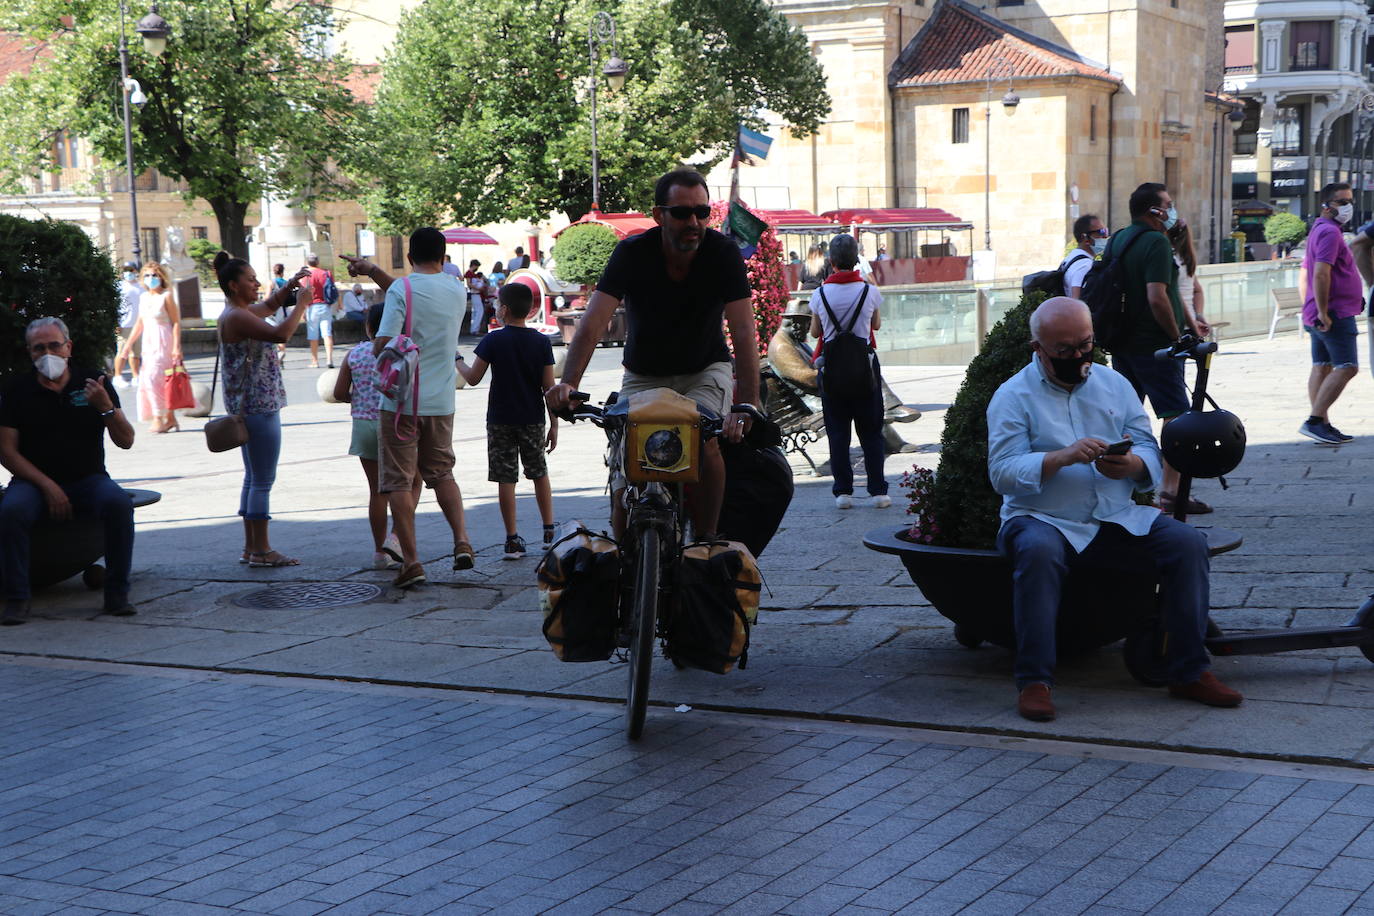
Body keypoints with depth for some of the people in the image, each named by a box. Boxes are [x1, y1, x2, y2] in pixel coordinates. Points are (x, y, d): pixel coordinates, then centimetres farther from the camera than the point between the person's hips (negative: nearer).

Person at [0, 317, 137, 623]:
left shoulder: (94, 383, 5)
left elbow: (125, 442, 0)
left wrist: (106, 408, -19)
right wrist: (48, 486, -14)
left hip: (88, 479, 1)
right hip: (34, 480, 0)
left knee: (119, 503, -31)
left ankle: (117, 595, -20)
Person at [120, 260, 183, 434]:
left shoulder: (166, 297, -8)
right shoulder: (143, 297, 12)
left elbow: (176, 322, -11)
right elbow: (140, 324, 20)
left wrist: (176, 347, -19)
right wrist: (128, 344, 18)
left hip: (163, 344, -7)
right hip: (148, 344, 7)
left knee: (152, 378, -16)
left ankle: (159, 418, -12)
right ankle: (170, 418, 16)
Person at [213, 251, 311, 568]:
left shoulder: (240, 312, 13)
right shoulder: (236, 317, -17)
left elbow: (268, 305, 33)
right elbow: (281, 334, -30)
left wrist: (291, 285, 17)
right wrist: (302, 304, -16)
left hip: (250, 408, 11)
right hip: (258, 407, -11)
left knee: (254, 478, 14)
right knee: (263, 480, -5)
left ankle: (251, 548, 19)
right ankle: (261, 551, -1)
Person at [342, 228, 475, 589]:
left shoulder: (401, 290, -11)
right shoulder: (456, 291, 7)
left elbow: (382, 345, -18)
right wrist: (372, 271, 23)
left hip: (403, 400, -5)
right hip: (441, 401, 5)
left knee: (399, 481, 2)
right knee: (442, 473, 20)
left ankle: (411, 562, 0)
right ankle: (462, 540, 3)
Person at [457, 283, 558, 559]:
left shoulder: (493, 341, -8)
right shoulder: (541, 342, -2)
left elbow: (473, 378, -5)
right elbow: (549, 386, -2)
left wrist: (457, 360, 15)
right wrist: (554, 424, 4)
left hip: (500, 420, -2)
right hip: (533, 420, 2)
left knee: (505, 480, 1)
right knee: (540, 474, 17)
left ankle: (513, 540, 0)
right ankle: (549, 532, 20)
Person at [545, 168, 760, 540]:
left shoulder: (723, 253, -18)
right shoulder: (633, 253, -17)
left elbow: (744, 331, -25)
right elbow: (593, 323, -28)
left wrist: (746, 406, -38)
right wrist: (568, 383, -45)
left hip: (705, 371, -1)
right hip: (644, 376, 1)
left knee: (704, 440, -31)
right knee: (624, 495, -12)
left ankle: (707, 540, -16)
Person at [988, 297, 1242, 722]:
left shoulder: (1115, 384, 15)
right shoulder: (1014, 396, 1)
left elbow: (1150, 452, 10)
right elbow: (1002, 471, -11)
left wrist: (1133, 465, -14)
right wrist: (1062, 457, -24)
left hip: (1117, 517, 4)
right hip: (1043, 520, -4)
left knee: (1187, 541, -17)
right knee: (1038, 552, -38)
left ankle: (1190, 672, -9)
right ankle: (1034, 682, -30)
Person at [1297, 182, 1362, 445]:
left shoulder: (1319, 230, 19)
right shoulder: (1330, 232, -14)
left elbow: (1304, 275, 24)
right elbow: (1321, 275, -24)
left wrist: (1309, 310, 22)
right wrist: (1323, 313, -24)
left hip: (1324, 316, 10)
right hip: (1336, 314, -10)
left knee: (1321, 367, 8)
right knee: (1347, 367, -12)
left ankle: (1323, 426, 9)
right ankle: (1314, 421, -16)